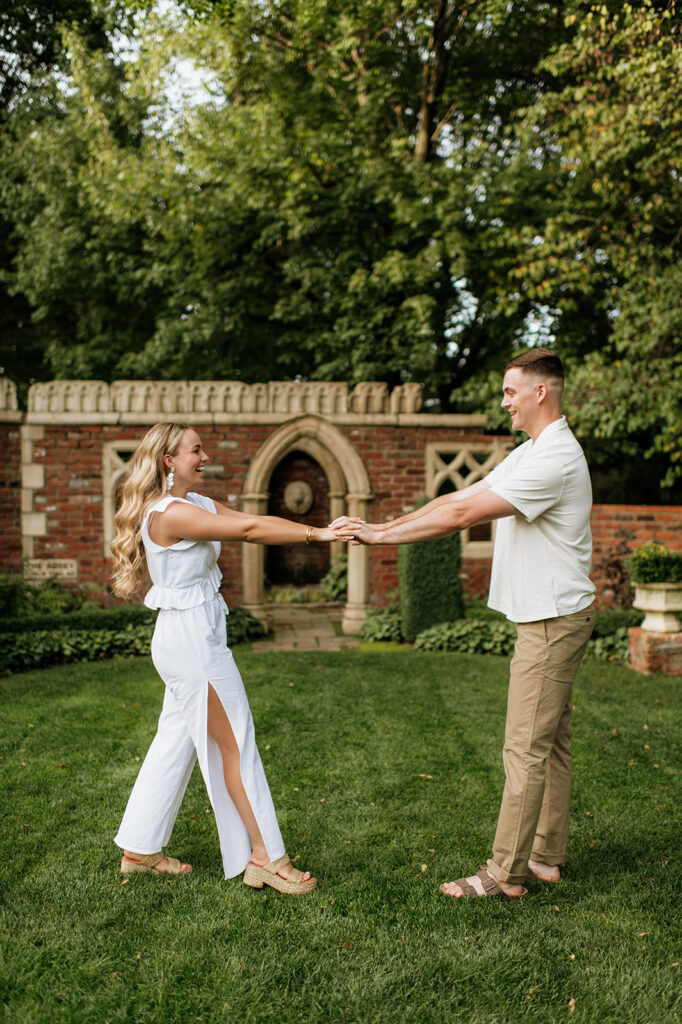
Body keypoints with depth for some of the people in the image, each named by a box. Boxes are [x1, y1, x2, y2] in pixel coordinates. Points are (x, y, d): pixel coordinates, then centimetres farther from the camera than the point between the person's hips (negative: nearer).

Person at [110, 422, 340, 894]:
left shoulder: (198, 503, 12)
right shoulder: (169, 513, -18)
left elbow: (255, 521, 3)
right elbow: (250, 530, -23)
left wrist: (321, 530, -7)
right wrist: (317, 533, -20)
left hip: (196, 637, 10)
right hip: (191, 637, -10)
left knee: (177, 740, 15)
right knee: (235, 744, -2)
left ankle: (139, 849, 26)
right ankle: (265, 857, 9)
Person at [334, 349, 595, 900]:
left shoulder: (556, 459, -20)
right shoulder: (529, 453, 15)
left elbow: (463, 515, -23)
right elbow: (458, 498, 11)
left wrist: (381, 534, -17)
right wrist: (383, 526, 3)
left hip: (554, 620, -11)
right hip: (548, 617, 11)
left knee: (527, 747, -6)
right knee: (551, 741, 15)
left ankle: (507, 872, 2)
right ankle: (547, 855, 25)